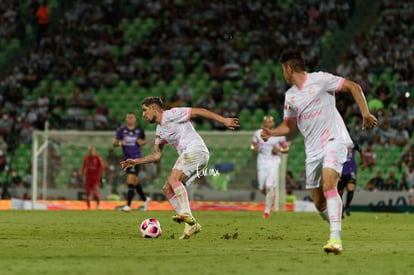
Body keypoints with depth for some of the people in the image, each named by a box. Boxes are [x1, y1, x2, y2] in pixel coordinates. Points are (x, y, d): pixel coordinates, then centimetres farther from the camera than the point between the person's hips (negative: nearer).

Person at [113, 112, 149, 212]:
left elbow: (144, 140, 16)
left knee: (130, 180, -15)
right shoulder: (121, 130, 3)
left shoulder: (139, 130, 1)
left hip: (136, 158, -4)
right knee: (134, 181, 14)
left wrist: (142, 142, -6)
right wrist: (120, 143, -16)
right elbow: (114, 143, 4)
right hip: (126, 158, 4)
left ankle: (128, 205, -17)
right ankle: (145, 199, 36)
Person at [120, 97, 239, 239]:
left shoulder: (170, 115, -2)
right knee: (167, 189, 2)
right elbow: (156, 155, 30)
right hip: (187, 154, 9)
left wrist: (223, 120, -11)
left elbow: (199, 111, -6)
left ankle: (186, 215, -36)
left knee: (173, 179, -26)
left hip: (196, 149, -9)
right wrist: (136, 162, 20)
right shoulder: (159, 131, 25)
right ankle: (190, 224, -4)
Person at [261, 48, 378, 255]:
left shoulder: (320, 80, -4)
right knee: (319, 203, 3)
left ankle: (335, 238, -36)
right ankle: (336, 230, 26)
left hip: (334, 139, -7)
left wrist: (365, 113, -12)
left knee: (328, 184, -28)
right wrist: (271, 133, 4)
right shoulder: (290, 95, 15)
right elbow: (289, 126, 24)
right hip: (313, 149, 7)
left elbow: (353, 87, -3)